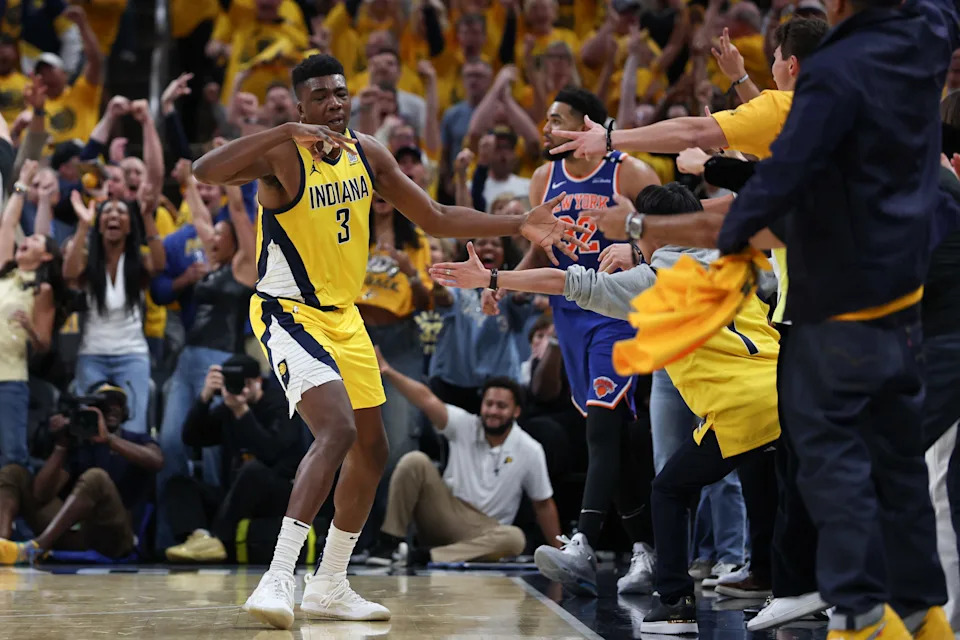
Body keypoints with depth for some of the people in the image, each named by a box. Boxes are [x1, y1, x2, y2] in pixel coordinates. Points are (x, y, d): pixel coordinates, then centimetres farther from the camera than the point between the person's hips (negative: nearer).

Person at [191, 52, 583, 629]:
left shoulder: (368, 154, 2)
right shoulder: (282, 157, -19)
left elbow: (436, 218, 11)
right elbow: (206, 171, -38)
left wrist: (518, 226, 4)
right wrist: (286, 133, -43)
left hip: (344, 316, 8)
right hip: (290, 315, -8)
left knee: (372, 450, 15)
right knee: (338, 432, -28)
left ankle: (330, 587, 28)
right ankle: (278, 580, -30)